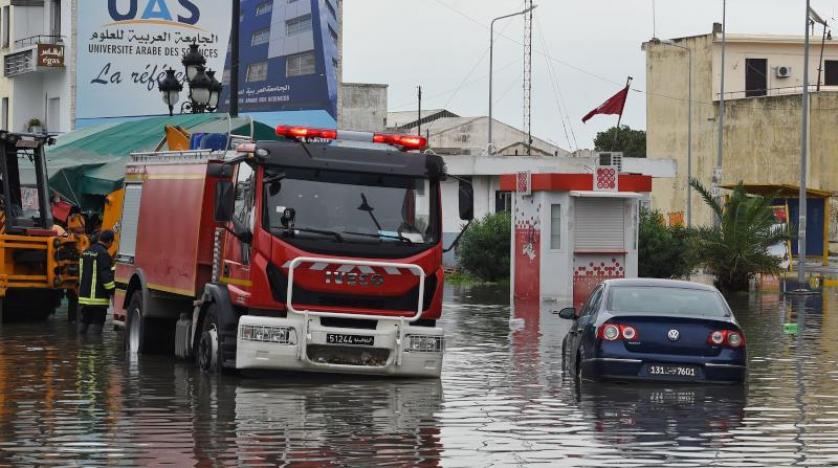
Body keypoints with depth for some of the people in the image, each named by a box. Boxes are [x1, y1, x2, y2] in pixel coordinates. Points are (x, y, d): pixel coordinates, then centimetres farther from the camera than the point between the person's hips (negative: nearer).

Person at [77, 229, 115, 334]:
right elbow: (106, 275, -19)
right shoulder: (103, 254, -15)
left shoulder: (86, 252, 13)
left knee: (84, 321, 14)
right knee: (97, 324, -5)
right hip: (98, 297, -8)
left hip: (84, 295, 8)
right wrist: (113, 291, -13)